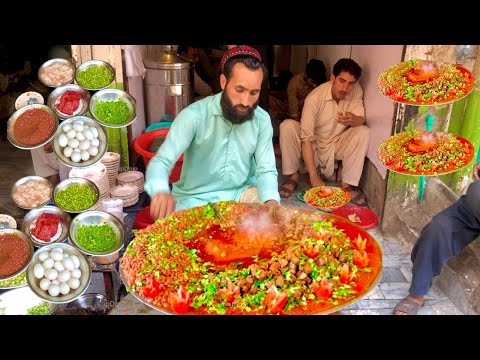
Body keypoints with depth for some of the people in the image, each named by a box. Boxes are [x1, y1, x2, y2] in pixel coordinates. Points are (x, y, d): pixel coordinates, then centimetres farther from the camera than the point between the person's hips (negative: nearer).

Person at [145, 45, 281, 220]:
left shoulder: (262, 120, -7)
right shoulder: (194, 115, -19)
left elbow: (266, 170, -6)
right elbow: (161, 161, -24)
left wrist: (271, 201, -30)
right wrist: (161, 191, -48)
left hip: (241, 192, 4)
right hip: (195, 199, -3)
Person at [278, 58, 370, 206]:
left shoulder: (356, 91, -14)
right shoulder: (315, 97, -26)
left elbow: (361, 120, -13)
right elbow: (306, 138, -30)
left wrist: (352, 119, -41)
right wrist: (313, 176, -35)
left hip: (337, 145, 3)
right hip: (314, 144, -3)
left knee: (364, 132, -23)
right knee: (287, 126, -28)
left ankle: (348, 183, -17)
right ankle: (293, 175, -12)